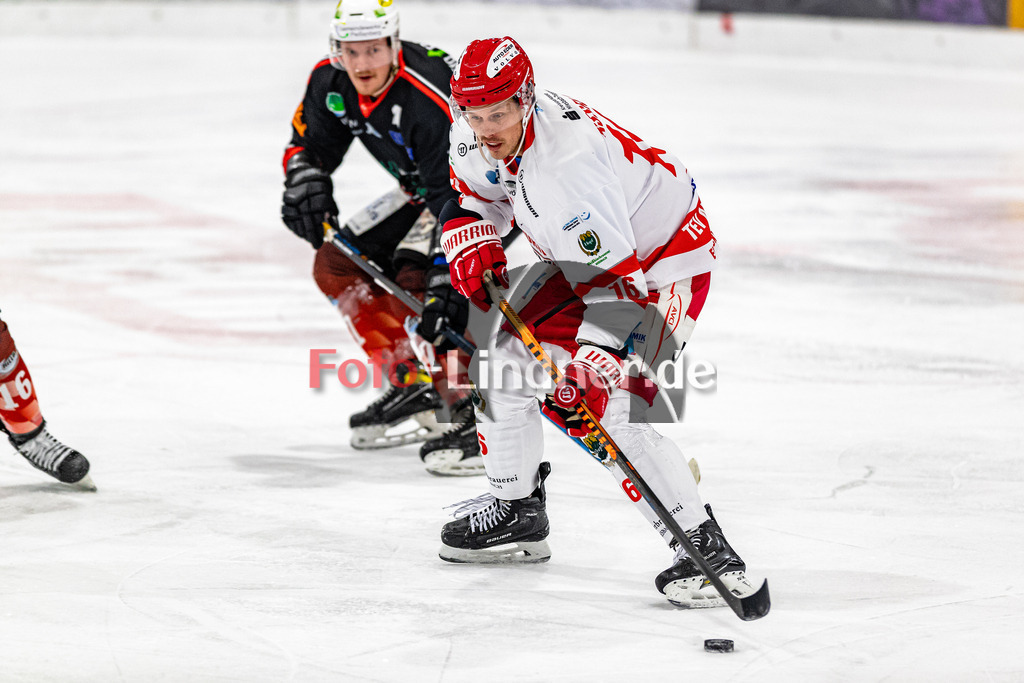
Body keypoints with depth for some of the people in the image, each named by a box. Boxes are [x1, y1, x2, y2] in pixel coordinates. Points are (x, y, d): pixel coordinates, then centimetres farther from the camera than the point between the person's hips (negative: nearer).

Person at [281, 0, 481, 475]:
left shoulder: (430, 100, -35)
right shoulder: (330, 81, -12)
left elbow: (456, 201, -38)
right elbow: (310, 142, 7)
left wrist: (445, 279, -44)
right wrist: (305, 182, -16)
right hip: (423, 188, 9)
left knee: (419, 277, -29)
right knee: (336, 264, 4)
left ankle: (476, 416, -27)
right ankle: (413, 389, 10)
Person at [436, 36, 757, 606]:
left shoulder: (568, 163, -38)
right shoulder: (476, 136, -11)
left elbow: (615, 277, -41)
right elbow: (472, 200, 12)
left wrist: (592, 372, -48)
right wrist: (473, 246, -10)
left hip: (662, 256, -9)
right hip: (580, 256, 9)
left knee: (613, 401, -24)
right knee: (509, 358, 8)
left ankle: (704, 547, -21)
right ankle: (516, 512, 28)